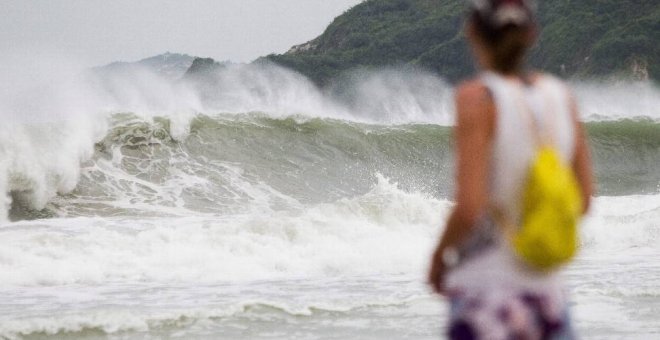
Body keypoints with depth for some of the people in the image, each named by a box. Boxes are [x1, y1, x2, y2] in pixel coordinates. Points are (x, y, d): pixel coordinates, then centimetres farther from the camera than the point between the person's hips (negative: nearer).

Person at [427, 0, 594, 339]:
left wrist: (439, 257, 0)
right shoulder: (560, 95, 4)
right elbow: (582, 200, 9)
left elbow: (469, 207, -17)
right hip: (546, 289, 5)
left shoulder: (477, 97, -11)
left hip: (484, 293, -5)